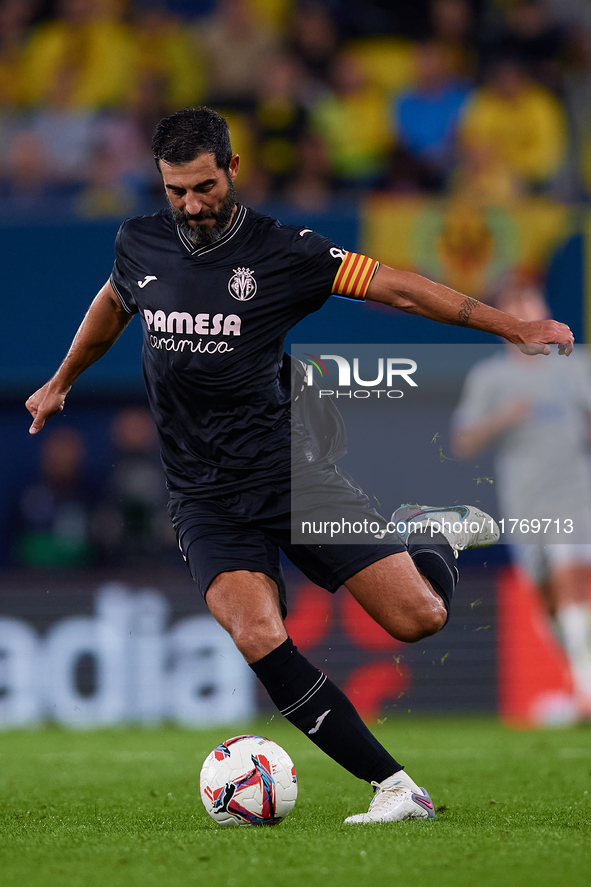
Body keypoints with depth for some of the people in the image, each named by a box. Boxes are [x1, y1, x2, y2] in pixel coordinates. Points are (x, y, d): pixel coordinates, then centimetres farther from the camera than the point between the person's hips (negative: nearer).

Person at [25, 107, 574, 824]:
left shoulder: (281, 252, -6)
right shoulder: (138, 244, 4)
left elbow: (396, 287, -5)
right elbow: (113, 306, 27)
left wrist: (512, 326, -11)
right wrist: (62, 382, 40)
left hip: (289, 469, -1)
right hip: (204, 495, 2)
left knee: (418, 617, -10)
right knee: (258, 637, -26)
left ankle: (429, 533, 28)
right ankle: (395, 789, -21)